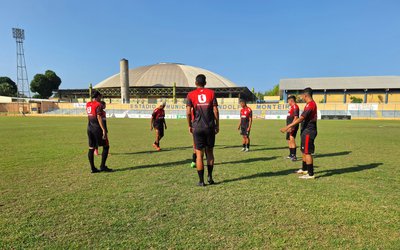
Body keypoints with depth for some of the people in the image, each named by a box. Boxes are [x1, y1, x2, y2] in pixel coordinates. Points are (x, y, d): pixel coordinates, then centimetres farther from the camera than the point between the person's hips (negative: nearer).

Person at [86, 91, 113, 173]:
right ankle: (102, 166, 2)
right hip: (97, 128, -8)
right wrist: (104, 130, -20)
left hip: (89, 128, 8)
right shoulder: (98, 105, -10)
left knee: (91, 148, 8)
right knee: (106, 146, 3)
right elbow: (99, 118, -18)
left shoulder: (88, 104, 12)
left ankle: (93, 168, 12)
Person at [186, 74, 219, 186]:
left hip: (197, 127, -1)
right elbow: (215, 111, -1)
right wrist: (217, 125, 7)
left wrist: (190, 126, 7)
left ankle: (201, 180, 8)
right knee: (210, 152, 15)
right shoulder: (211, 93, 4)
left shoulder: (190, 95, 2)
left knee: (199, 154, 4)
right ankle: (210, 176, 13)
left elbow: (188, 112, -5)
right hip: (210, 126, 1)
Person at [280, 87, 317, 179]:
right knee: (304, 151, 19)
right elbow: (303, 119, 20)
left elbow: (301, 119, -25)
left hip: (308, 131, -10)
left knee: (307, 152, -5)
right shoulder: (311, 104, 14)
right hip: (306, 131, 10)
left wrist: (287, 127, -26)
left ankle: (310, 174, 3)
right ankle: (304, 170, 32)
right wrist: (292, 126, 22)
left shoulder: (310, 105, -19)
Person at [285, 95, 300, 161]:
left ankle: (294, 156, -17)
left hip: (293, 126, -11)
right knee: (289, 140, 16)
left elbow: (296, 117, -22)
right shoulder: (292, 107, 18)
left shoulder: (295, 107, -13)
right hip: (290, 126, 11)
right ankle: (291, 155, 28)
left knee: (292, 139, -17)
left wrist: (291, 126, -27)